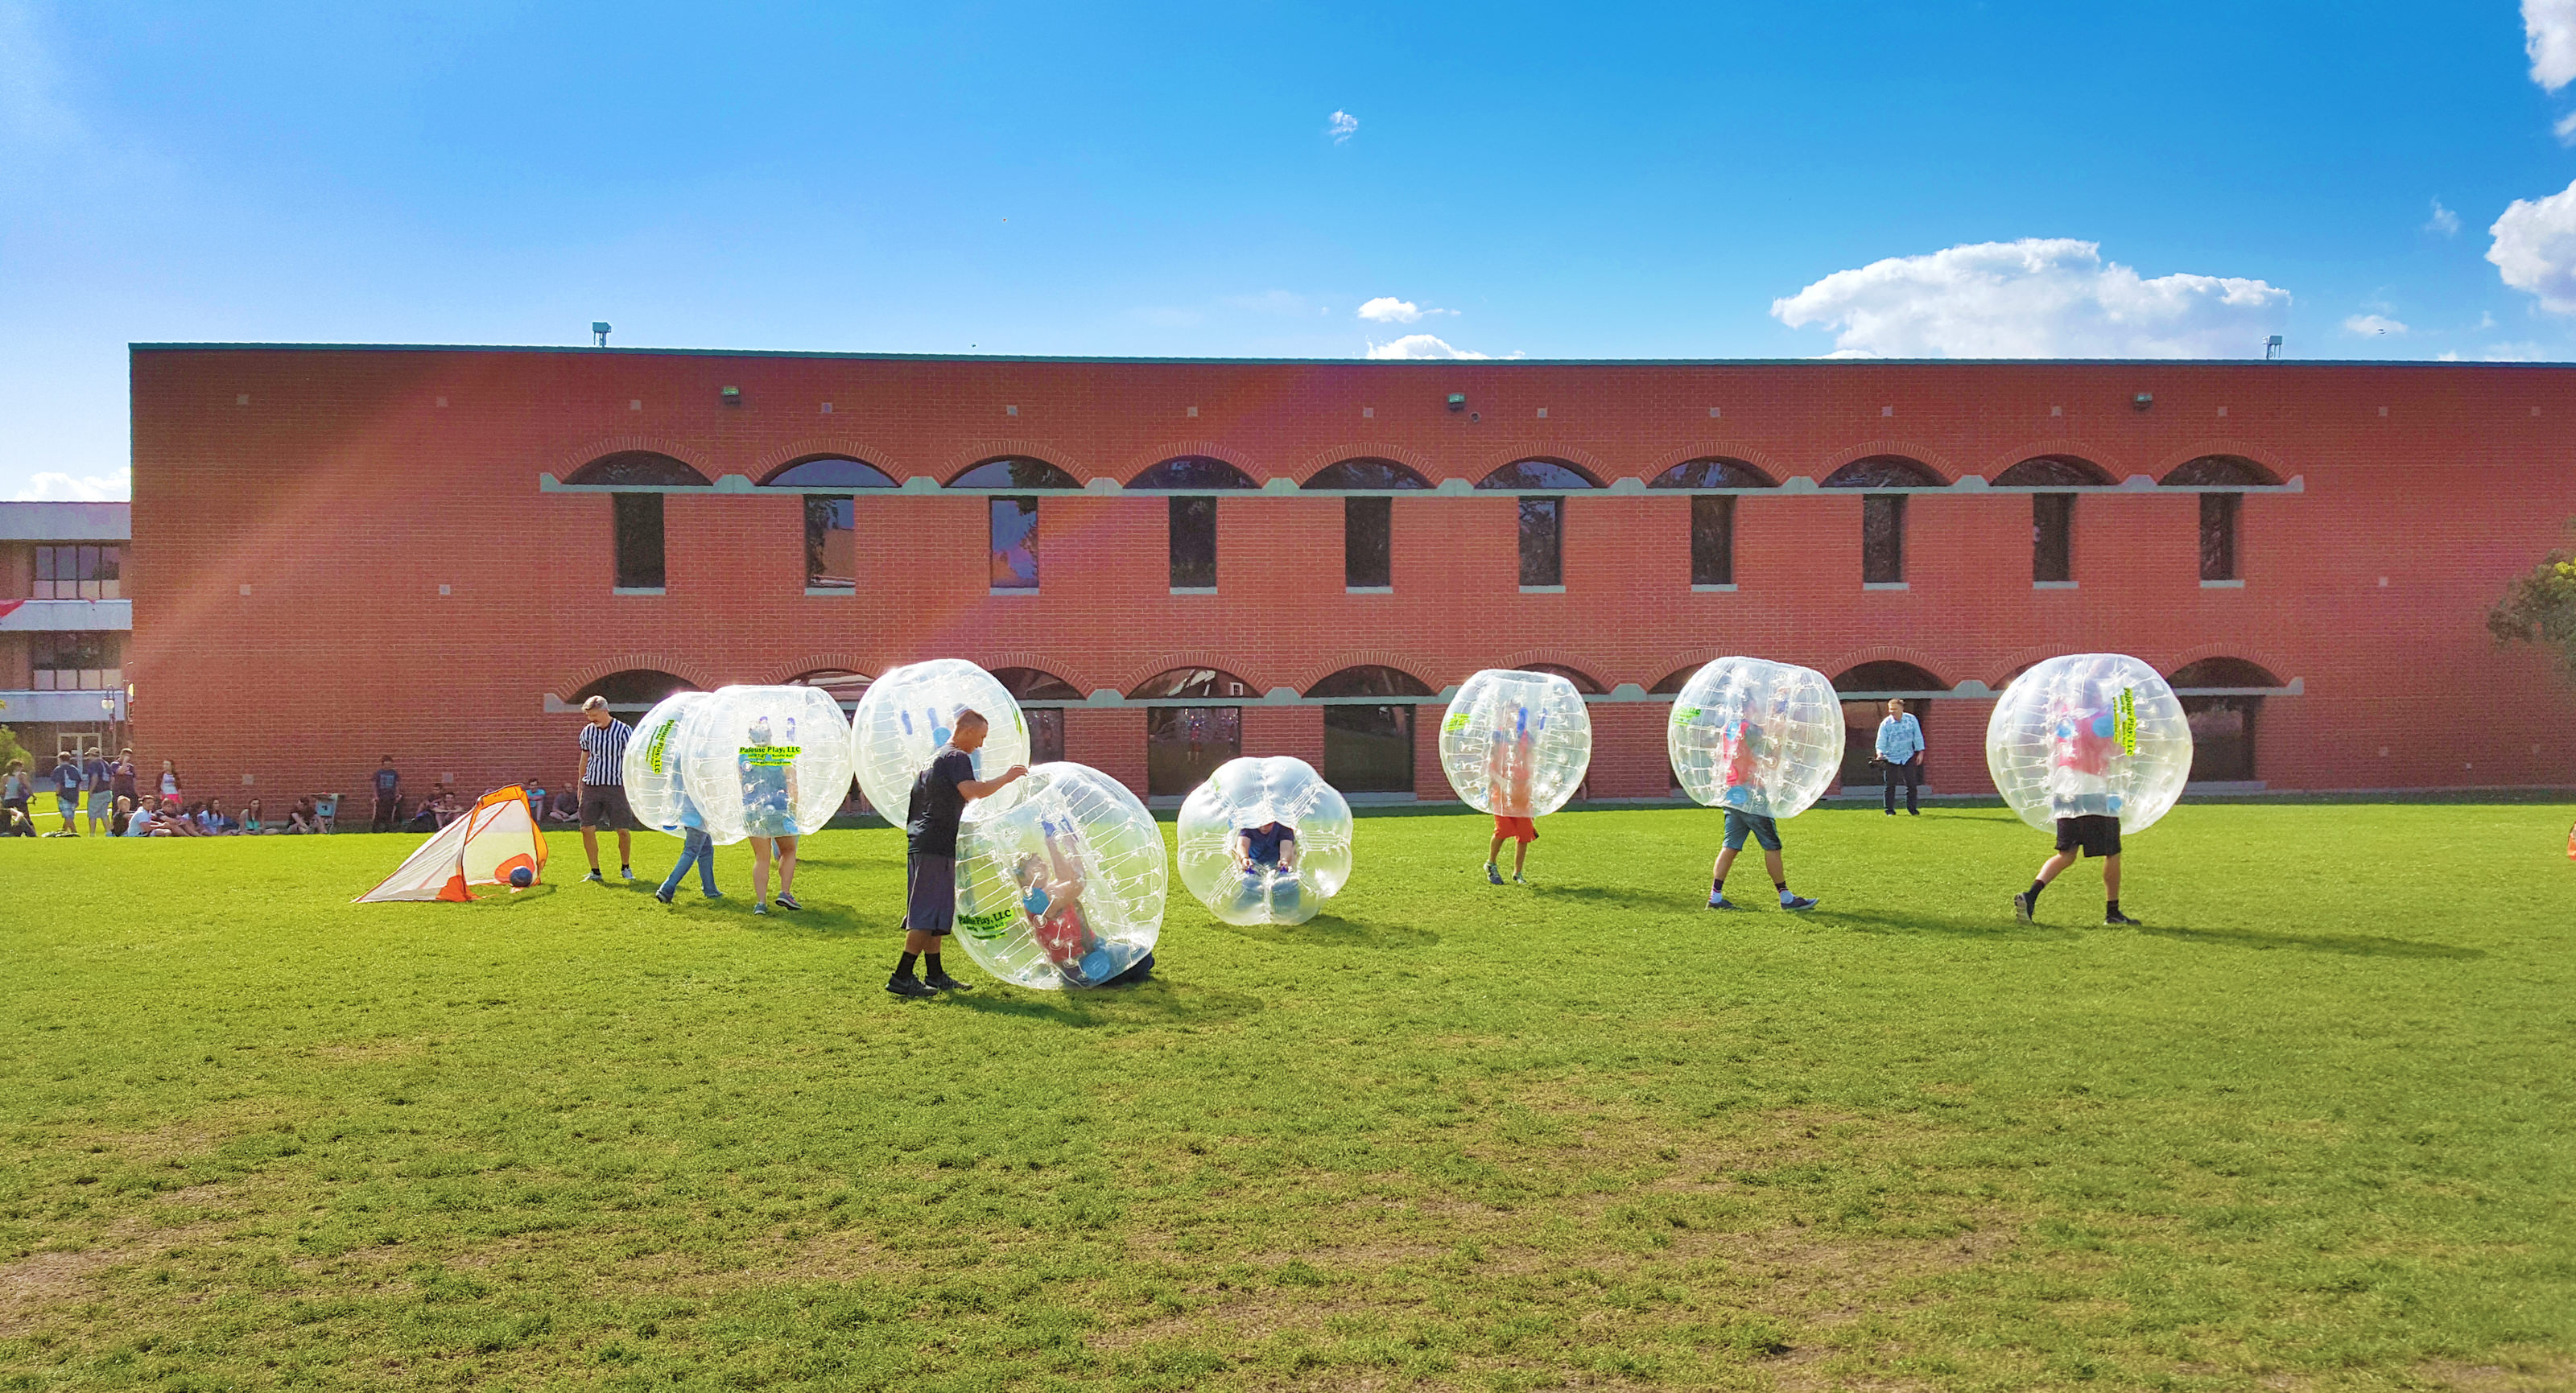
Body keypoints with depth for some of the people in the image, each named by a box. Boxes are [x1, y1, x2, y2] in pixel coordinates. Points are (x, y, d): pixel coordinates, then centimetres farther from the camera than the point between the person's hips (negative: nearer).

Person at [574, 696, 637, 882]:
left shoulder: (624, 731, -5)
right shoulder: (587, 732, 7)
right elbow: (584, 759, 18)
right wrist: (580, 786, 18)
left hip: (617, 787, -3)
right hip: (591, 787, 3)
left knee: (623, 831, -4)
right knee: (587, 829, -4)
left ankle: (626, 867, 18)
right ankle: (595, 872, 8)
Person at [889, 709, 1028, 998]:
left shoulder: (935, 757, 22)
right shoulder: (957, 757, -9)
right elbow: (971, 791, -24)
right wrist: (1005, 778, -14)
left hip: (920, 843, 10)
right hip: (936, 846, -10)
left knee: (932, 914, 14)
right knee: (928, 916, -9)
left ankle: (935, 974, 18)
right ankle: (901, 977, -11)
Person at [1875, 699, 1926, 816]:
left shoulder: (1911, 720, -3)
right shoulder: (1885, 724, -9)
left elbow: (1918, 736, 4)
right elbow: (1881, 741, -11)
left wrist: (1920, 752, 1)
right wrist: (1880, 753, -27)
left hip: (1908, 757, 1)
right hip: (1891, 757, -1)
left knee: (1911, 784, 0)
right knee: (1890, 785, -2)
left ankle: (1912, 809, 11)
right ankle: (1890, 810, 6)